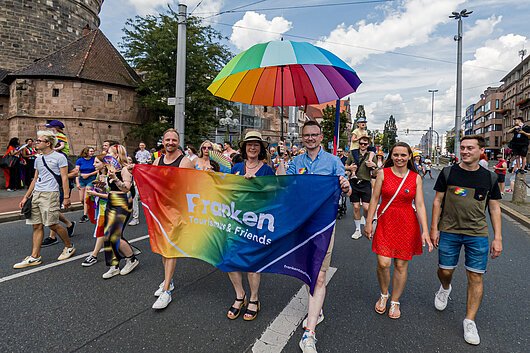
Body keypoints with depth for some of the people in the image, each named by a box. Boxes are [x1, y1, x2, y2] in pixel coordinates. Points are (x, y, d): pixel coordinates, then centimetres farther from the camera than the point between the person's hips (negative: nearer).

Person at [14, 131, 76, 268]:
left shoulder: (59, 157, -5)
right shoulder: (38, 159, 16)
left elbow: (64, 178, -9)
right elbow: (35, 179, 20)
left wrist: (66, 197, -14)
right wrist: (26, 197, 17)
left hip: (50, 194, -7)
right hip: (36, 194, 7)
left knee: (52, 224, -4)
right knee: (37, 226, 7)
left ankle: (69, 247, 16)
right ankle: (35, 257, 11)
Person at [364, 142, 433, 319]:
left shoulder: (416, 178, 1)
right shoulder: (383, 173, -1)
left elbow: (420, 205, -1)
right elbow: (374, 199, 1)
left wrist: (425, 231, -8)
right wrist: (369, 222, -1)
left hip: (408, 225, 1)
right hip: (386, 223, -1)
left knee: (401, 265, 7)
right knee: (383, 263, -7)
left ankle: (395, 301, 28)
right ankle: (384, 295, 24)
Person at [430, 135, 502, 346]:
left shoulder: (489, 178, 2)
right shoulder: (448, 173, -2)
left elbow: (494, 208, 7)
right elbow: (438, 201, 1)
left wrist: (498, 237, 3)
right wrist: (434, 228, -2)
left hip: (478, 234, 1)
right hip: (449, 232, 0)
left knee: (475, 276, 3)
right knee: (445, 270, 7)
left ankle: (470, 321, 17)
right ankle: (445, 288, 43)